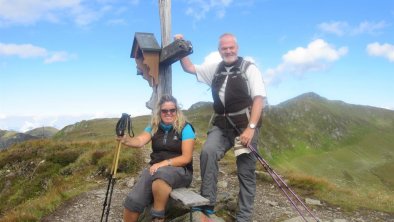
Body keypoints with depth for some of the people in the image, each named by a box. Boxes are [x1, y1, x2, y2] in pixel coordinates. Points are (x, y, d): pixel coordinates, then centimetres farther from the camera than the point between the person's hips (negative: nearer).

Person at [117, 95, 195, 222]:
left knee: (161, 174, -38)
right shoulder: (153, 127, 8)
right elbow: (140, 141, -11)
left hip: (180, 171, -3)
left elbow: (186, 158, -10)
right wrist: (126, 140, -33)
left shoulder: (185, 128, -5)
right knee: (133, 201, -21)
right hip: (156, 169, 4)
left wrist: (164, 163, -21)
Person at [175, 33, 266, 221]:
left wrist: (251, 128, -19)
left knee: (246, 171, 2)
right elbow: (189, 68, 21)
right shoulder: (215, 69, 14)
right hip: (222, 124, 4)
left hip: (245, 125, -3)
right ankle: (207, 203, -14)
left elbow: (259, 99, -10)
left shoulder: (249, 69, -1)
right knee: (207, 152, -23)